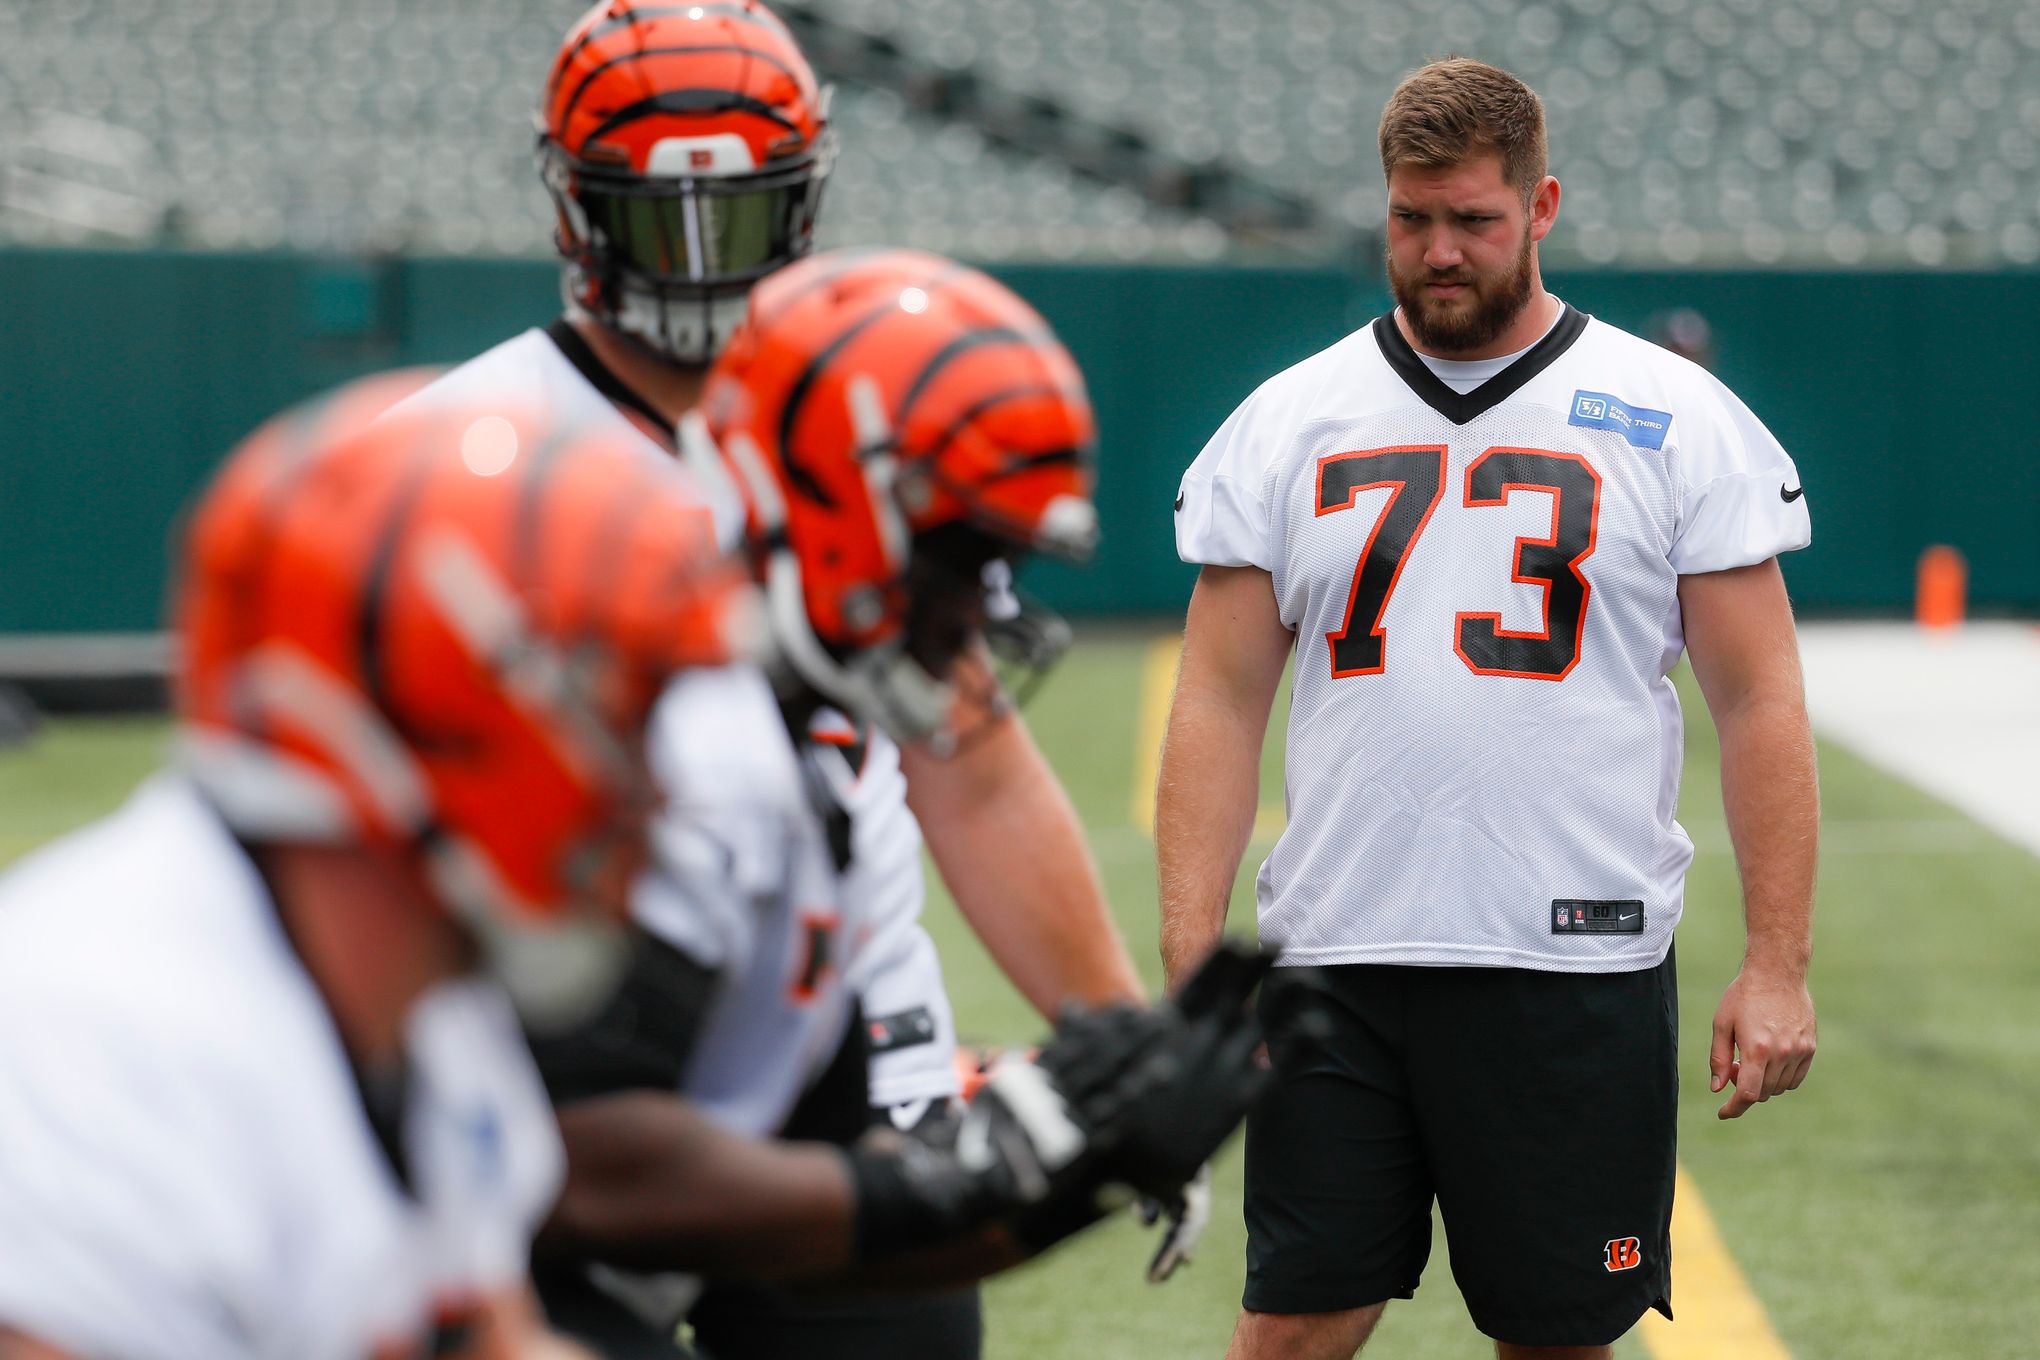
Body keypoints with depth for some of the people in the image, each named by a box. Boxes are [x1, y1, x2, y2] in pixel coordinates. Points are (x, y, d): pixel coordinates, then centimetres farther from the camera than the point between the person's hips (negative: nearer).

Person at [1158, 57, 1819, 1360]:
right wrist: (1190, 966, -2)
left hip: (1580, 965, -1)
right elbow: (1221, 703, 7)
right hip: (1336, 960, 1)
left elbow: (1759, 701, 1)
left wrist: (1778, 966, -6)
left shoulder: (1678, 422, 3)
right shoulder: (1285, 425, 8)